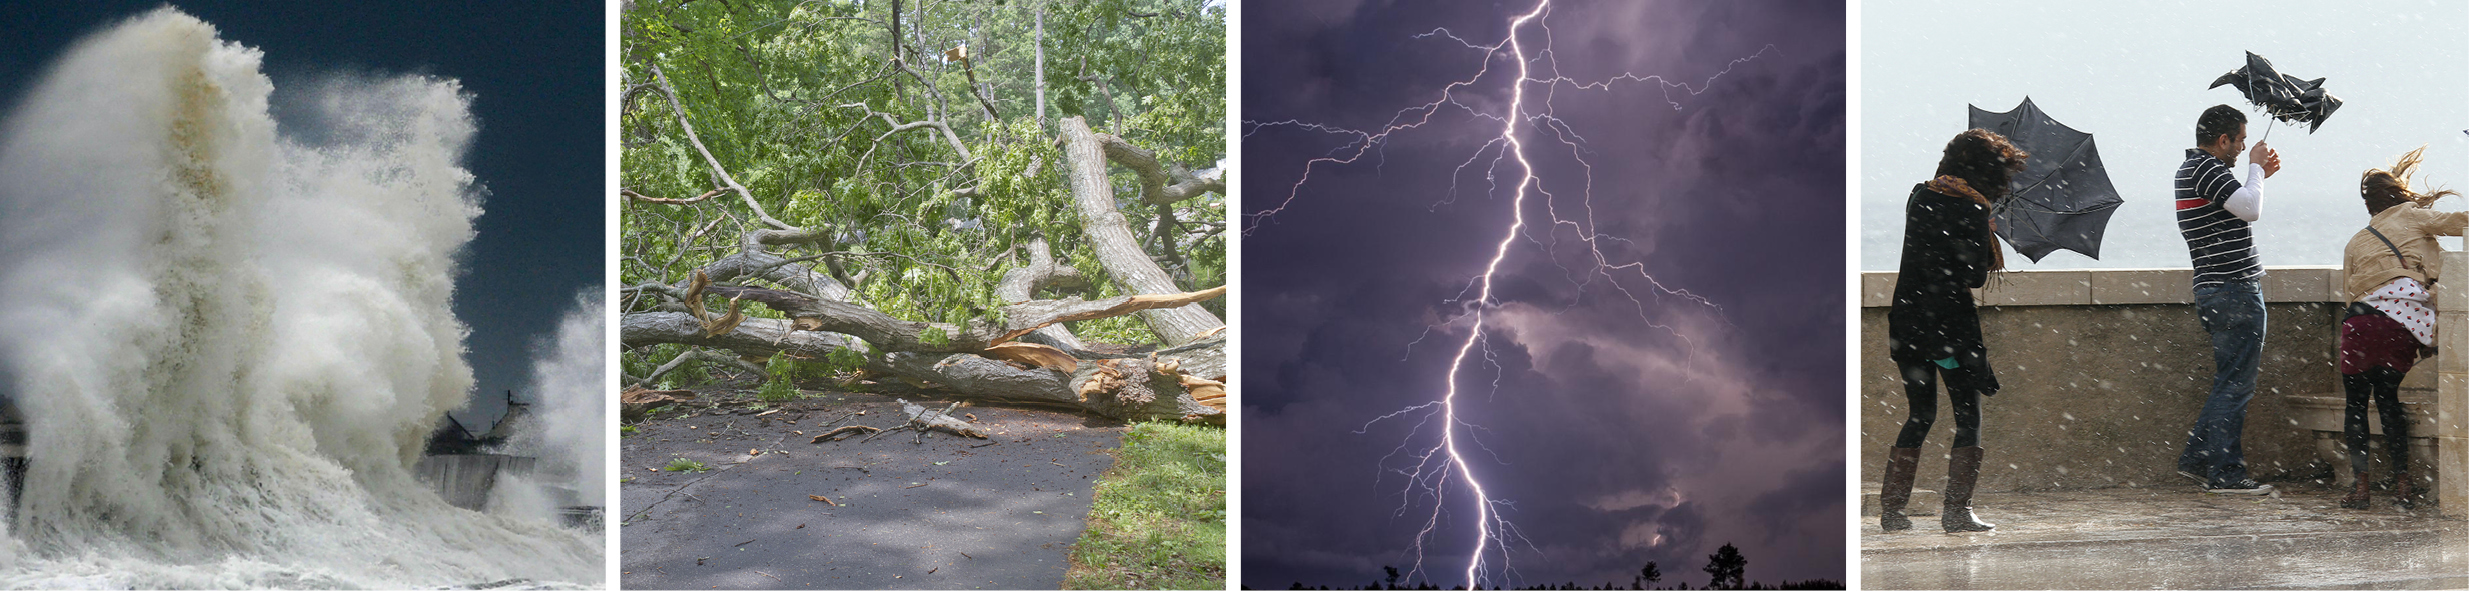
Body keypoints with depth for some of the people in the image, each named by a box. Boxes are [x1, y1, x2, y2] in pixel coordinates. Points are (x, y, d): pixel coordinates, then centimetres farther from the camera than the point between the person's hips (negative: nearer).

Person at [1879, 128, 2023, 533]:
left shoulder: (1919, 197, 8)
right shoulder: (1972, 211, -11)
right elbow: (1975, 276, -12)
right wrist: (1988, 239, 6)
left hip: (1906, 321, 6)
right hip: (1950, 325, -6)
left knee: (1920, 415, 15)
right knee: (1968, 416, 6)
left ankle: (1891, 509, 12)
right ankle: (1957, 511, 0)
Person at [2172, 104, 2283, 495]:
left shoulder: (2191, 169, 18)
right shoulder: (2207, 168, -14)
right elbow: (2251, 209, -24)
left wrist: (2261, 175, 22)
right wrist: (2256, 169, -8)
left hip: (2214, 291, 11)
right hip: (2235, 291, -11)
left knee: (2229, 382, 17)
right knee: (2235, 385, -6)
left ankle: (2196, 457, 19)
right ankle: (2225, 473, -3)